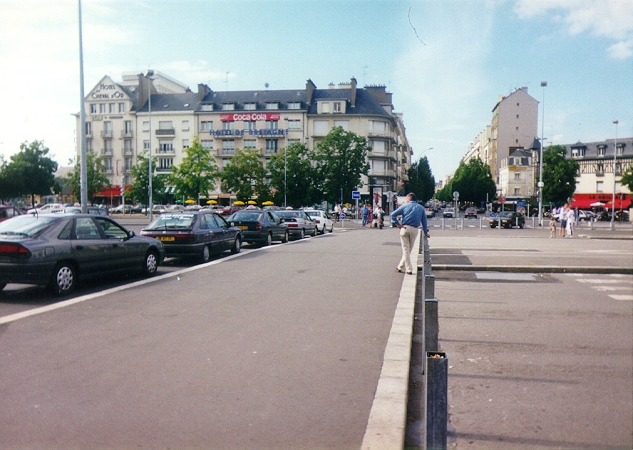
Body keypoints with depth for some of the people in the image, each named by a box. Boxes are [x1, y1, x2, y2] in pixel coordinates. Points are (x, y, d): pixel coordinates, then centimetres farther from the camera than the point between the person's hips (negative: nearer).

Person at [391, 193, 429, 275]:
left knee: (406, 249, 3)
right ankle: (400, 266, 22)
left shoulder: (405, 206, 6)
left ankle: (409, 269, 0)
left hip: (405, 228, -2)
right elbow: (424, 221, 13)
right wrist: (426, 232, 18)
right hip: (414, 229, 2)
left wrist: (398, 224, 1)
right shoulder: (421, 208, 12)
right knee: (409, 249, 14)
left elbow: (393, 214, -3)